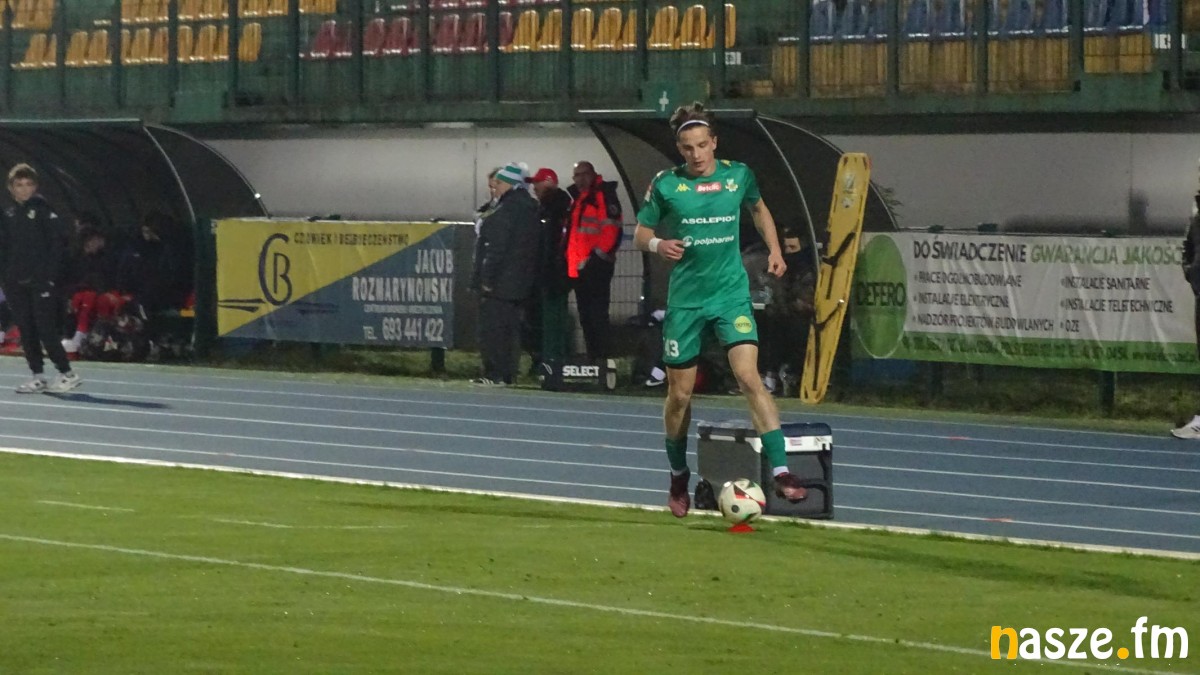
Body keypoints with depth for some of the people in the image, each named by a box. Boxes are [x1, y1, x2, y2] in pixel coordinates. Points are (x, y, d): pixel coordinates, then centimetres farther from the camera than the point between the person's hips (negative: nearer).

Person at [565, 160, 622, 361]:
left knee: (597, 315, -11)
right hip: (578, 267, 9)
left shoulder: (604, 196, -7)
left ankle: (600, 357, -12)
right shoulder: (576, 199, 19)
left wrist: (597, 255, -19)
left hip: (596, 267, -9)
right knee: (586, 316, 12)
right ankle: (592, 355, 17)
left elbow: (611, 229, -16)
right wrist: (568, 259, 16)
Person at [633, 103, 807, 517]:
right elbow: (640, 234, 6)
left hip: (731, 292, 0)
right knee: (679, 393, 8)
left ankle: (781, 471, -22)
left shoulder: (738, 175, 2)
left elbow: (758, 209, 22)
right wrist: (657, 244, -15)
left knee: (749, 376, -19)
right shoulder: (666, 184, -3)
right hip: (686, 296, 0)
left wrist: (774, 249, 11)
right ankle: (679, 477, 31)